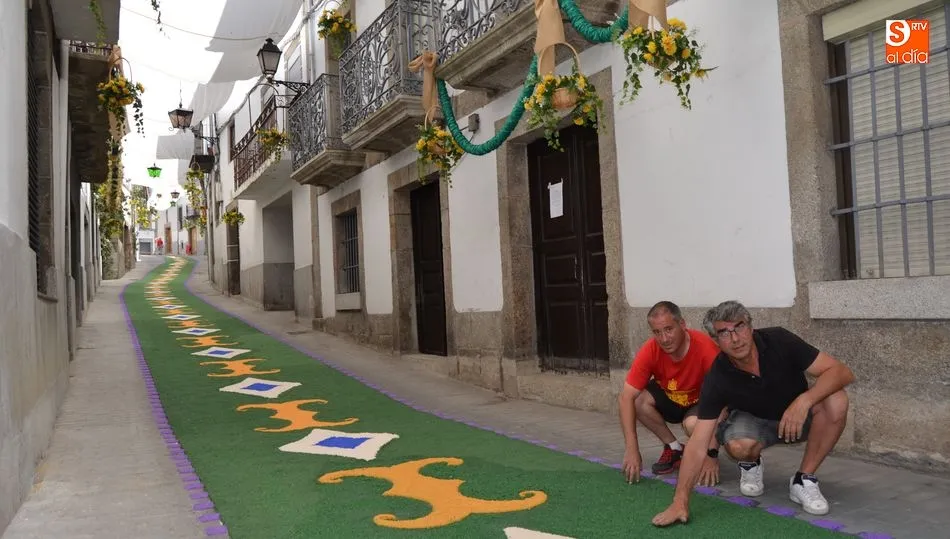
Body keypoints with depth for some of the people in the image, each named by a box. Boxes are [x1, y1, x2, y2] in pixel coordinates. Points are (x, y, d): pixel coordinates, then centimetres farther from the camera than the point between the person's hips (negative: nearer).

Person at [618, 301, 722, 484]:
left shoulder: (706, 349, -33)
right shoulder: (650, 351, -24)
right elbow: (626, 397, -25)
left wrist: (713, 456, -35)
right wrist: (632, 449, -32)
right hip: (670, 399, 4)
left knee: (693, 423, -36)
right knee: (637, 398, -25)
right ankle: (674, 448, -2)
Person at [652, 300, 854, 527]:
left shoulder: (779, 340, -26)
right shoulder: (717, 379, -27)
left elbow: (842, 372, -27)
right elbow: (697, 444, -29)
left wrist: (803, 400, -44)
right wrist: (680, 501, -37)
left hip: (799, 415, 2)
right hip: (754, 419, -1)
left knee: (835, 401, -30)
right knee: (739, 445, -36)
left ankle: (803, 480, -12)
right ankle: (750, 465, 4)